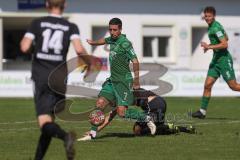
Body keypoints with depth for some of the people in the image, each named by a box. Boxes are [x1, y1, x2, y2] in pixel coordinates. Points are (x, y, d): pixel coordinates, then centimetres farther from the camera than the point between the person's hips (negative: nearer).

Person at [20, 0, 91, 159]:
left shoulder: (37, 23, 3)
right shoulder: (71, 27, 3)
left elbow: (25, 47, -6)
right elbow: (79, 49, -13)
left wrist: (24, 39, 16)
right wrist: (86, 55, 8)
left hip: (41, 77, -2)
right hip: (59, 78, 2)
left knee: (45, 123, -13)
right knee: (50, 120, 18)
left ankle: (65, 136, -44)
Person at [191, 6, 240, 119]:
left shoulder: (216, 27, -16)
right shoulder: (211, 26, 13)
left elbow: (225, 44, -23)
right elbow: (226, 38, 25)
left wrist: (210, 46, -23)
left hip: (224, 59, -9)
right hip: (216, 59, 9)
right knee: (207, 85, 2)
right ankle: (202, 111, 3)